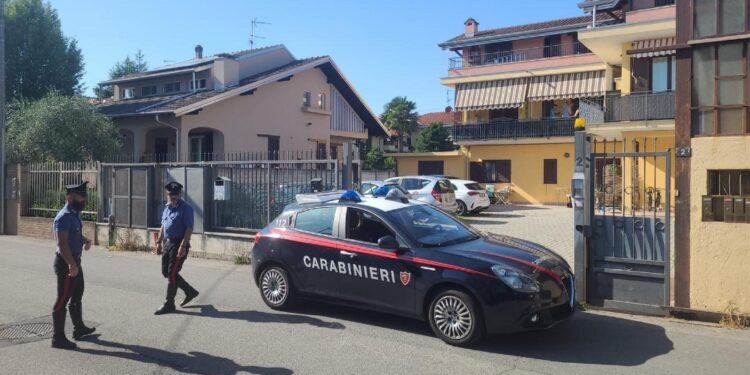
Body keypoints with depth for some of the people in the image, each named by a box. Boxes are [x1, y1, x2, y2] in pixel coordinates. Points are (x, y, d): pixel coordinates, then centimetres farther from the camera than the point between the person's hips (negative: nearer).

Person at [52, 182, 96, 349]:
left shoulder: (75, 214, 10)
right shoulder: (64, 216, -19)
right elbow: (62, 243, -26)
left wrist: (85, 240, 8)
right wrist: (71, 264, -30)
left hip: (74, 261, 10)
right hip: (66, 262, -10)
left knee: (77, 296, 21)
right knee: (63, 299, -3)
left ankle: (79, 329, 36)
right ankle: (58, 338, 5)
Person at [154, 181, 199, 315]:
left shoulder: (185, 208, -12)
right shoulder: (167, 207, 14)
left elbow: (189, 228, -17)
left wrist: (183, 246, -23)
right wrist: (159, 242, 17)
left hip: (178, 244, -9)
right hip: (167, 243, 9)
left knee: (172, 273, -5)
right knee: (166, 272, 13)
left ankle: (169, 304, 6)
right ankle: (190, 291, 26)